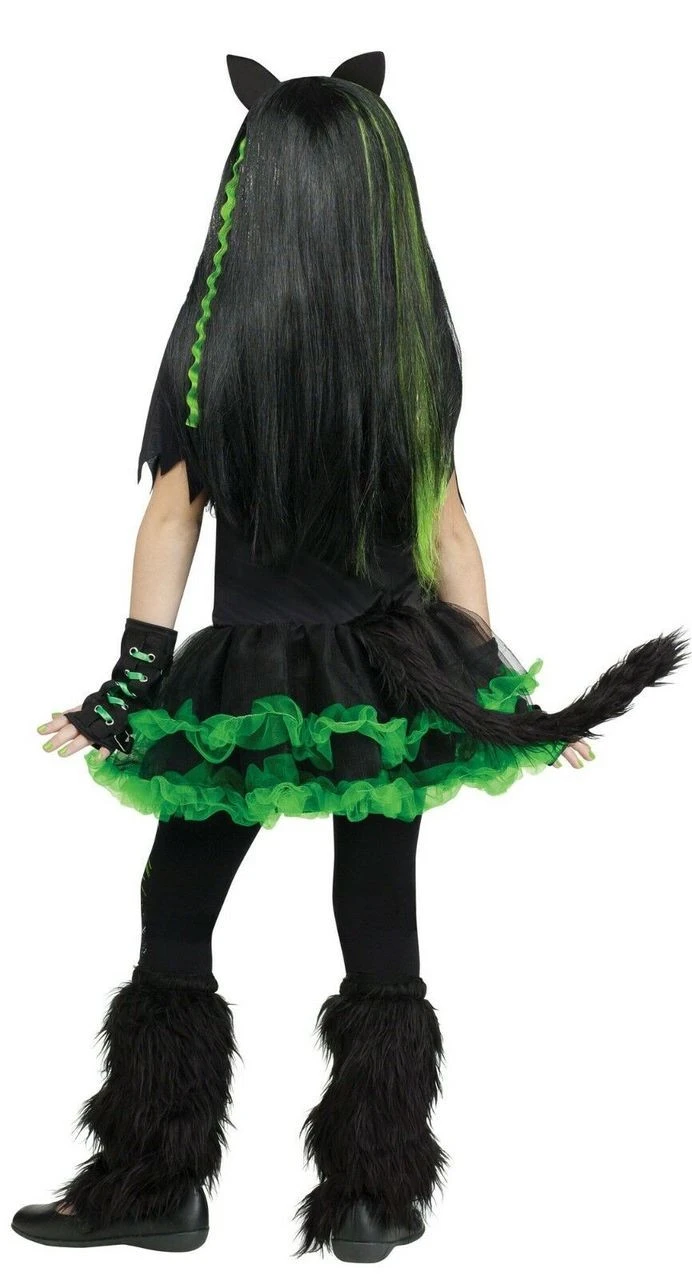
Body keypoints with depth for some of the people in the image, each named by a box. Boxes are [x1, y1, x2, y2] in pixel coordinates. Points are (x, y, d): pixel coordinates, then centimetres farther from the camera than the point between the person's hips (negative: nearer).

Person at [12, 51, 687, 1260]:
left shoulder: (211, 342, -8)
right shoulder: (415, 345, -5)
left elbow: (171, 515, -6)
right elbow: (444, 522, -3)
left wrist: (131, 684, -2)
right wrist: (497, 689, 4)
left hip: (240, 679, -1)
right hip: (388, 679, 2)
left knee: (174, 928, 13)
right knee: (379, 933, 10)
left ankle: (158, 1186, 20)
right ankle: (375, 1199, 19)